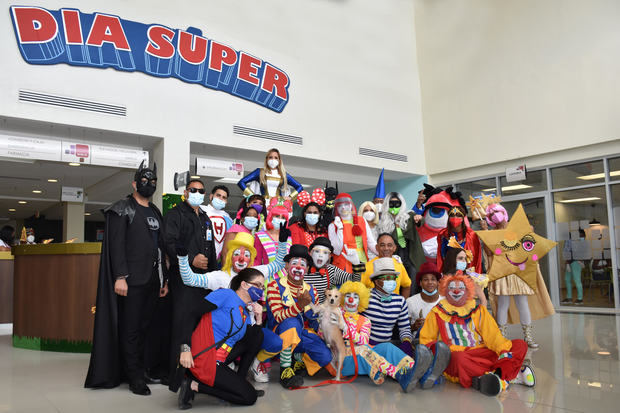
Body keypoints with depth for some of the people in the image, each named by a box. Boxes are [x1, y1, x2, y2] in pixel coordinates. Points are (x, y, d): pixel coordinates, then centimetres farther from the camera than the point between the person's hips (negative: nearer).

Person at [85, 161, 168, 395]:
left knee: (146, 326, 8)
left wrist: (164, 279, 14)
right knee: (131, 328, -1)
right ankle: (135, 377, 6)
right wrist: (120, 277, -18)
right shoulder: (122, 209, -2)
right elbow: (116, 244, -10)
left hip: (152, 279, 6)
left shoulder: (155, 212, 18)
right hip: (132, 279, -6)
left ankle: (146, 369, 17)